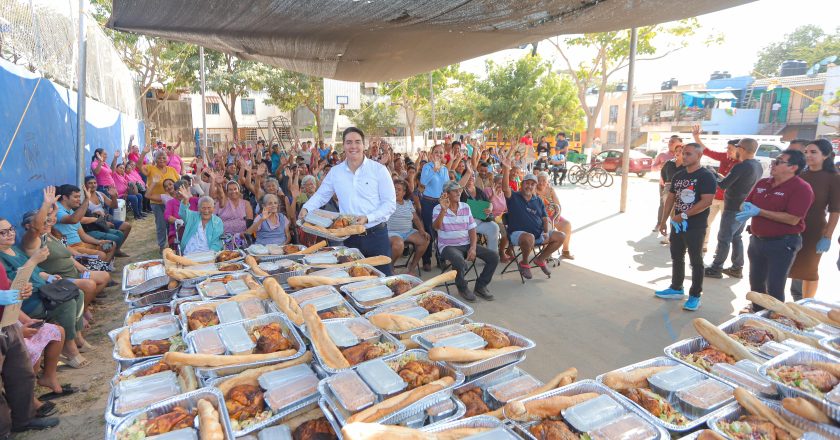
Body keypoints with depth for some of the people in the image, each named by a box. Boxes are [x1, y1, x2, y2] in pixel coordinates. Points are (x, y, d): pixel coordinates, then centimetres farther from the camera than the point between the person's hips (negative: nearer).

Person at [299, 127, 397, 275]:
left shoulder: (379, 169, -5)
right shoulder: (335, 172, 5)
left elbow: (390, 203, -7)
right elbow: (321, 195, 14)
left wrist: (368, 218, -18)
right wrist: (306, 208, -4)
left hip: (376, 235, -2)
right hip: (350, 238, 3)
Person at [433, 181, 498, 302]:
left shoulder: (466, 207, 9)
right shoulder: (438, 209, -4)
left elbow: (472, 231, 7)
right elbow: (436, 227, -23)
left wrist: (473, 248, -8)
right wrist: (443, 210, -36)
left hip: (467, 244, 5)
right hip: (448, 246, -5)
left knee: (494, 257, -10)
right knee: (460, 262, -37)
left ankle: (480, 286, 8)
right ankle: (462, 288, -6)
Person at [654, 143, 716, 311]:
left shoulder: (706, 176, -11)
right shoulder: (678, 176, 10)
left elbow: (706, 202, -20)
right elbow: (670, 198, 14)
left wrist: (684, 215, -19)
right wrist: (664, 220, 10)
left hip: (695, 227, -7)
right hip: (677, 225, 7)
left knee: (696, 261, 3)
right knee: (676, 258, 15)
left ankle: (695, 296, 12)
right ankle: (676, 289, 28)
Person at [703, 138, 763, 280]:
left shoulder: (741, 167, -22)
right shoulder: (758, 166, 7)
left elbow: (723, 185, -19)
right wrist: (724, 178, 10)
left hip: (733, 208, -9)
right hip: (744, 207, 9)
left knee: (723, 239, -3)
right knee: (736, 237, 17)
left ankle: (716, 268, 3)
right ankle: (737, 268, 21)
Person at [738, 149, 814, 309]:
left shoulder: (801, 188, -15)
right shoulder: (762, 183, 6)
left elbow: (793, 219, -24)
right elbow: (746, 204, 12)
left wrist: (759, 211, -25)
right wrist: (746, 207, -13)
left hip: (782, 243, -7)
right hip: (756, 240, 7)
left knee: (775, 286, 1)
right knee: (756, 281, 19)